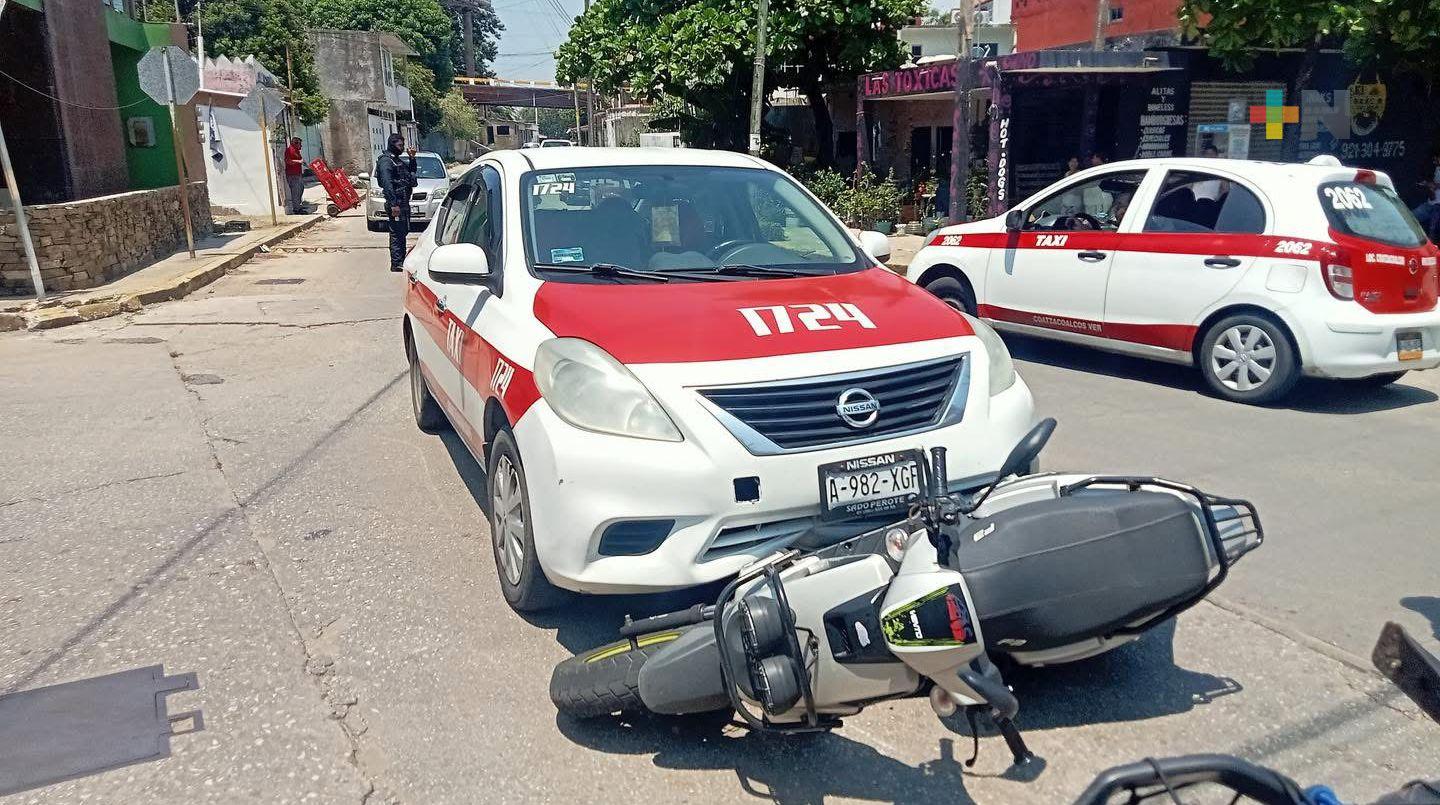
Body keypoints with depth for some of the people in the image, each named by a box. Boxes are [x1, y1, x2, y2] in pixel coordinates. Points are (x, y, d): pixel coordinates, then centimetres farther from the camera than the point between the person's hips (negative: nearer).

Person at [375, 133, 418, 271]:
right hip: (396, 204, -10)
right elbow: (387, 183, -20)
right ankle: (396, 264, -5)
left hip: (404, 203, 10)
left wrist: (412, 157, 11)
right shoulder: (386, 160, -12)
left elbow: (411, 170, 30)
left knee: (403, 232, 17)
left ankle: (401, 260, 27)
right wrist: (393, 204, -26)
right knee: (397, 234, -8)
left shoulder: (397, 160, 17)